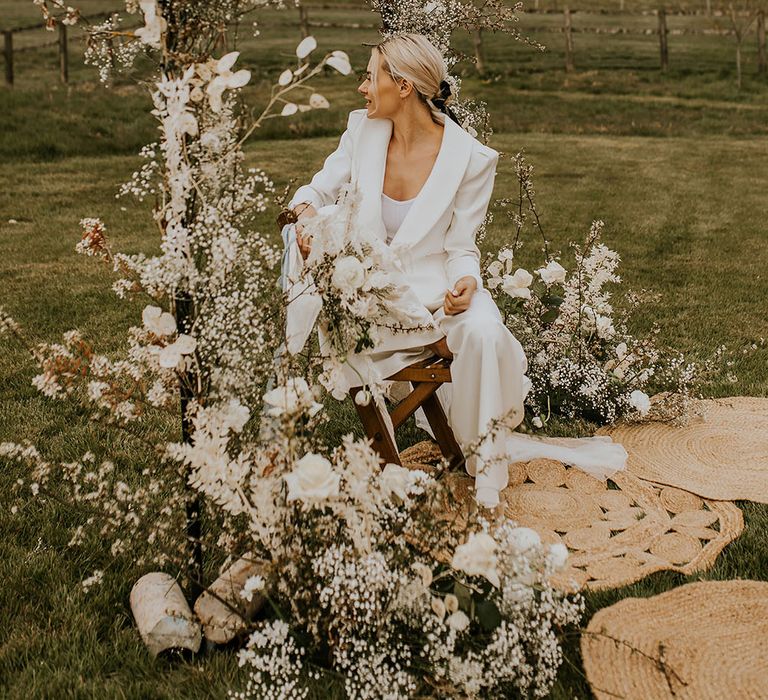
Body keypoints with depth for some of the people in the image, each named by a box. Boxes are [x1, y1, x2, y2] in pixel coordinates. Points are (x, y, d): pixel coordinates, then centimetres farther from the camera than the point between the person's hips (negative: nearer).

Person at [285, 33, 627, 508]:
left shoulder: (471, 159, -11)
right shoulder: (363, 129, -1)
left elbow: (460, 248, -4)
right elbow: (320, 188, 10)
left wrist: (466, 282, -27)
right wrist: (307, 212, -14)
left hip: (433, 289, -2)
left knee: (483, 330, -34)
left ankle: (484, 450, -11)